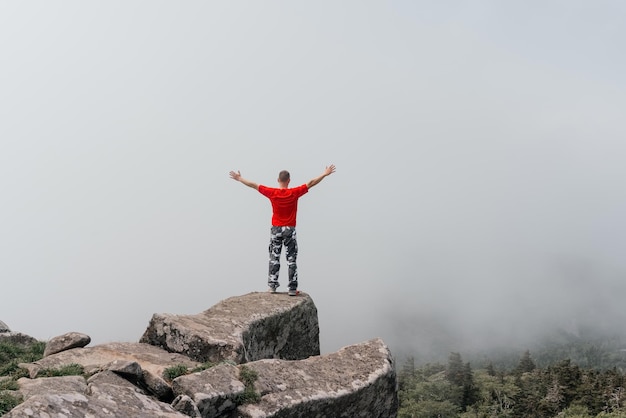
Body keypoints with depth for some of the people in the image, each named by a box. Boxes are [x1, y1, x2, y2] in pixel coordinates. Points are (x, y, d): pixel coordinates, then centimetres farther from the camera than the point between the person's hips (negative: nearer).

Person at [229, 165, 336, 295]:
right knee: (291, 260, 2)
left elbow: (253, 185, 1)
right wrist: (325, 174, 3)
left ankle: (272, 286, 9)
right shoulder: (294, 193, -9)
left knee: (274, 259, 10)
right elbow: (311, 183, -4)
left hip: (275, 229, 1)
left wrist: (239, 178, 13)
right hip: (290, 230, -1)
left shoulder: (272, 193, -6)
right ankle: (292, 288, 0)